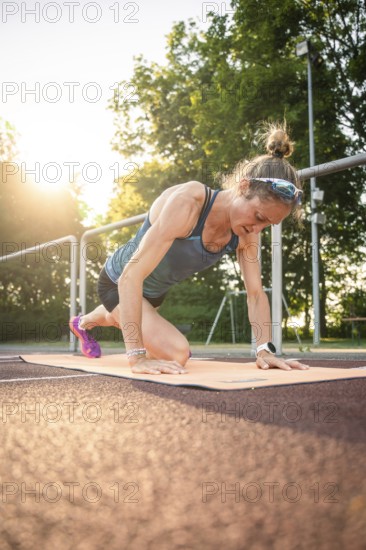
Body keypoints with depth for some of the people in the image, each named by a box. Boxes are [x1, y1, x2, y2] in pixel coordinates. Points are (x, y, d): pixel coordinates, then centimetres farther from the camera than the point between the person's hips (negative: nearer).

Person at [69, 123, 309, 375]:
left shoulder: (246, 234, -18)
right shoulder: (187, 203, -39)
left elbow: (256, 293, -11)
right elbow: (131, 275, -43)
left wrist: (266, 350, -24)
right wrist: (137, 356, -46)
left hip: (156, 290, 7)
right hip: (119, 282, -7)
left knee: (132, 322, 34)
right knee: (176, 353, -22)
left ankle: (83, 322, 70)